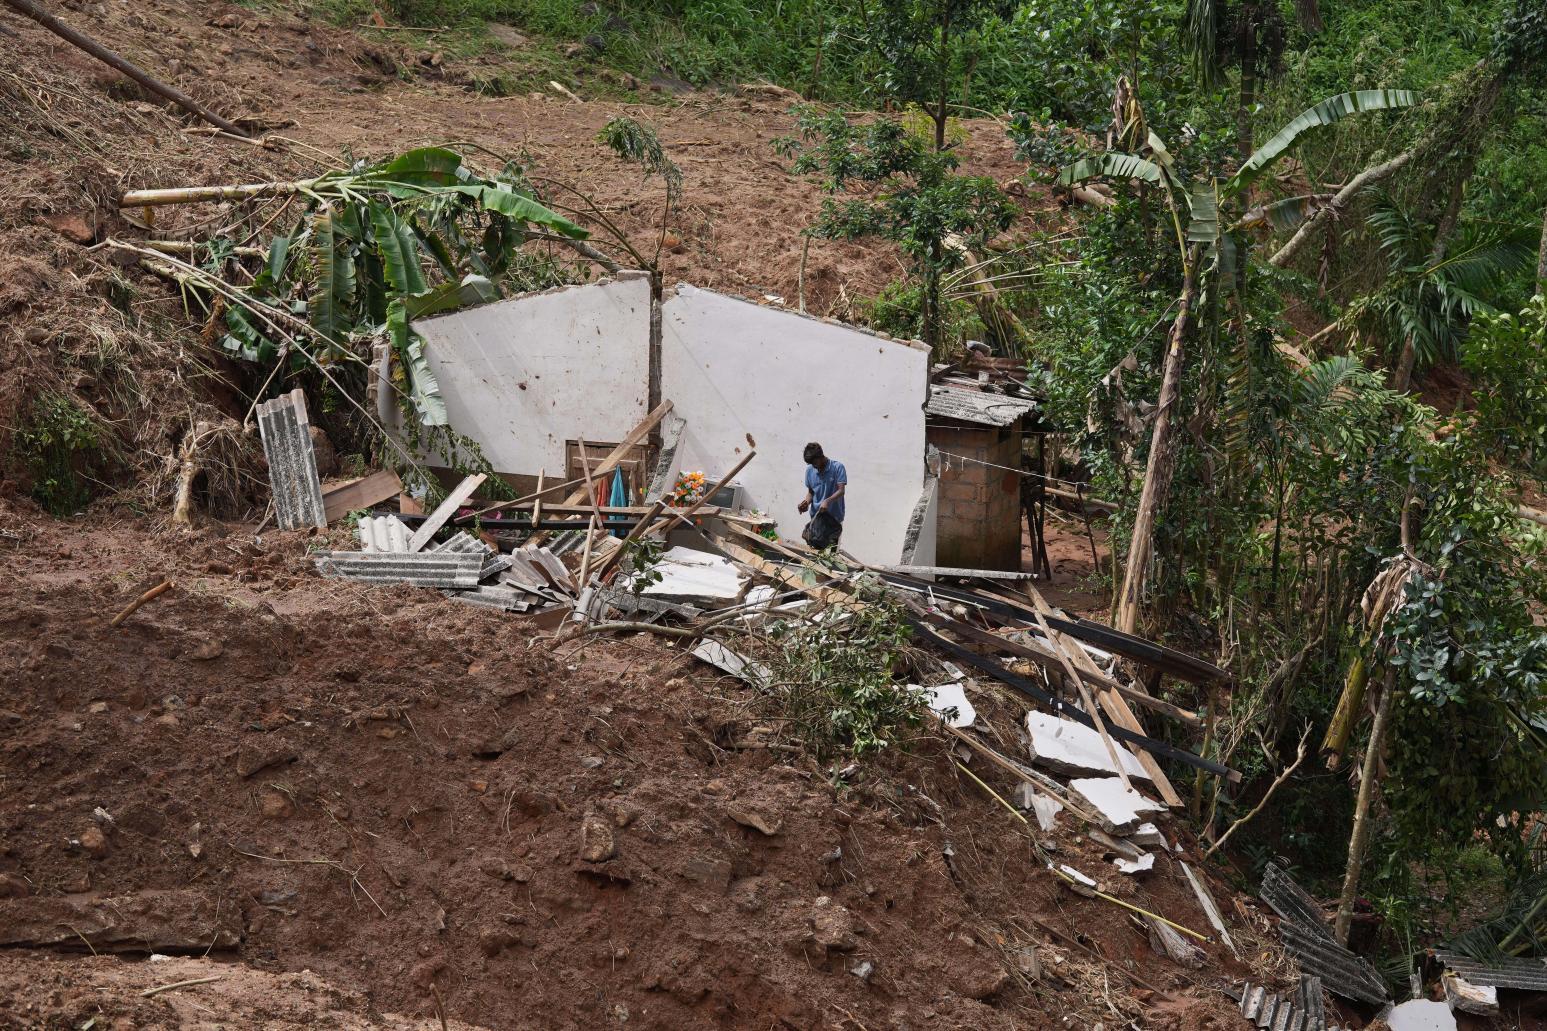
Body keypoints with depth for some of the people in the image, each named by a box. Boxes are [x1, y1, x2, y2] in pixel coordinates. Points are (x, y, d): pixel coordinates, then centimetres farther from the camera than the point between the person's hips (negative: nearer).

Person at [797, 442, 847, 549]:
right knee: (815, 549, 4)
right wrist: (807, 502, -10)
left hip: (834, 517, -4)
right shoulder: (810, 470, 2)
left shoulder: (837, 467, -12)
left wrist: (827, 501, -33)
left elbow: (841, 491, -17)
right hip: (816, 516, 4)